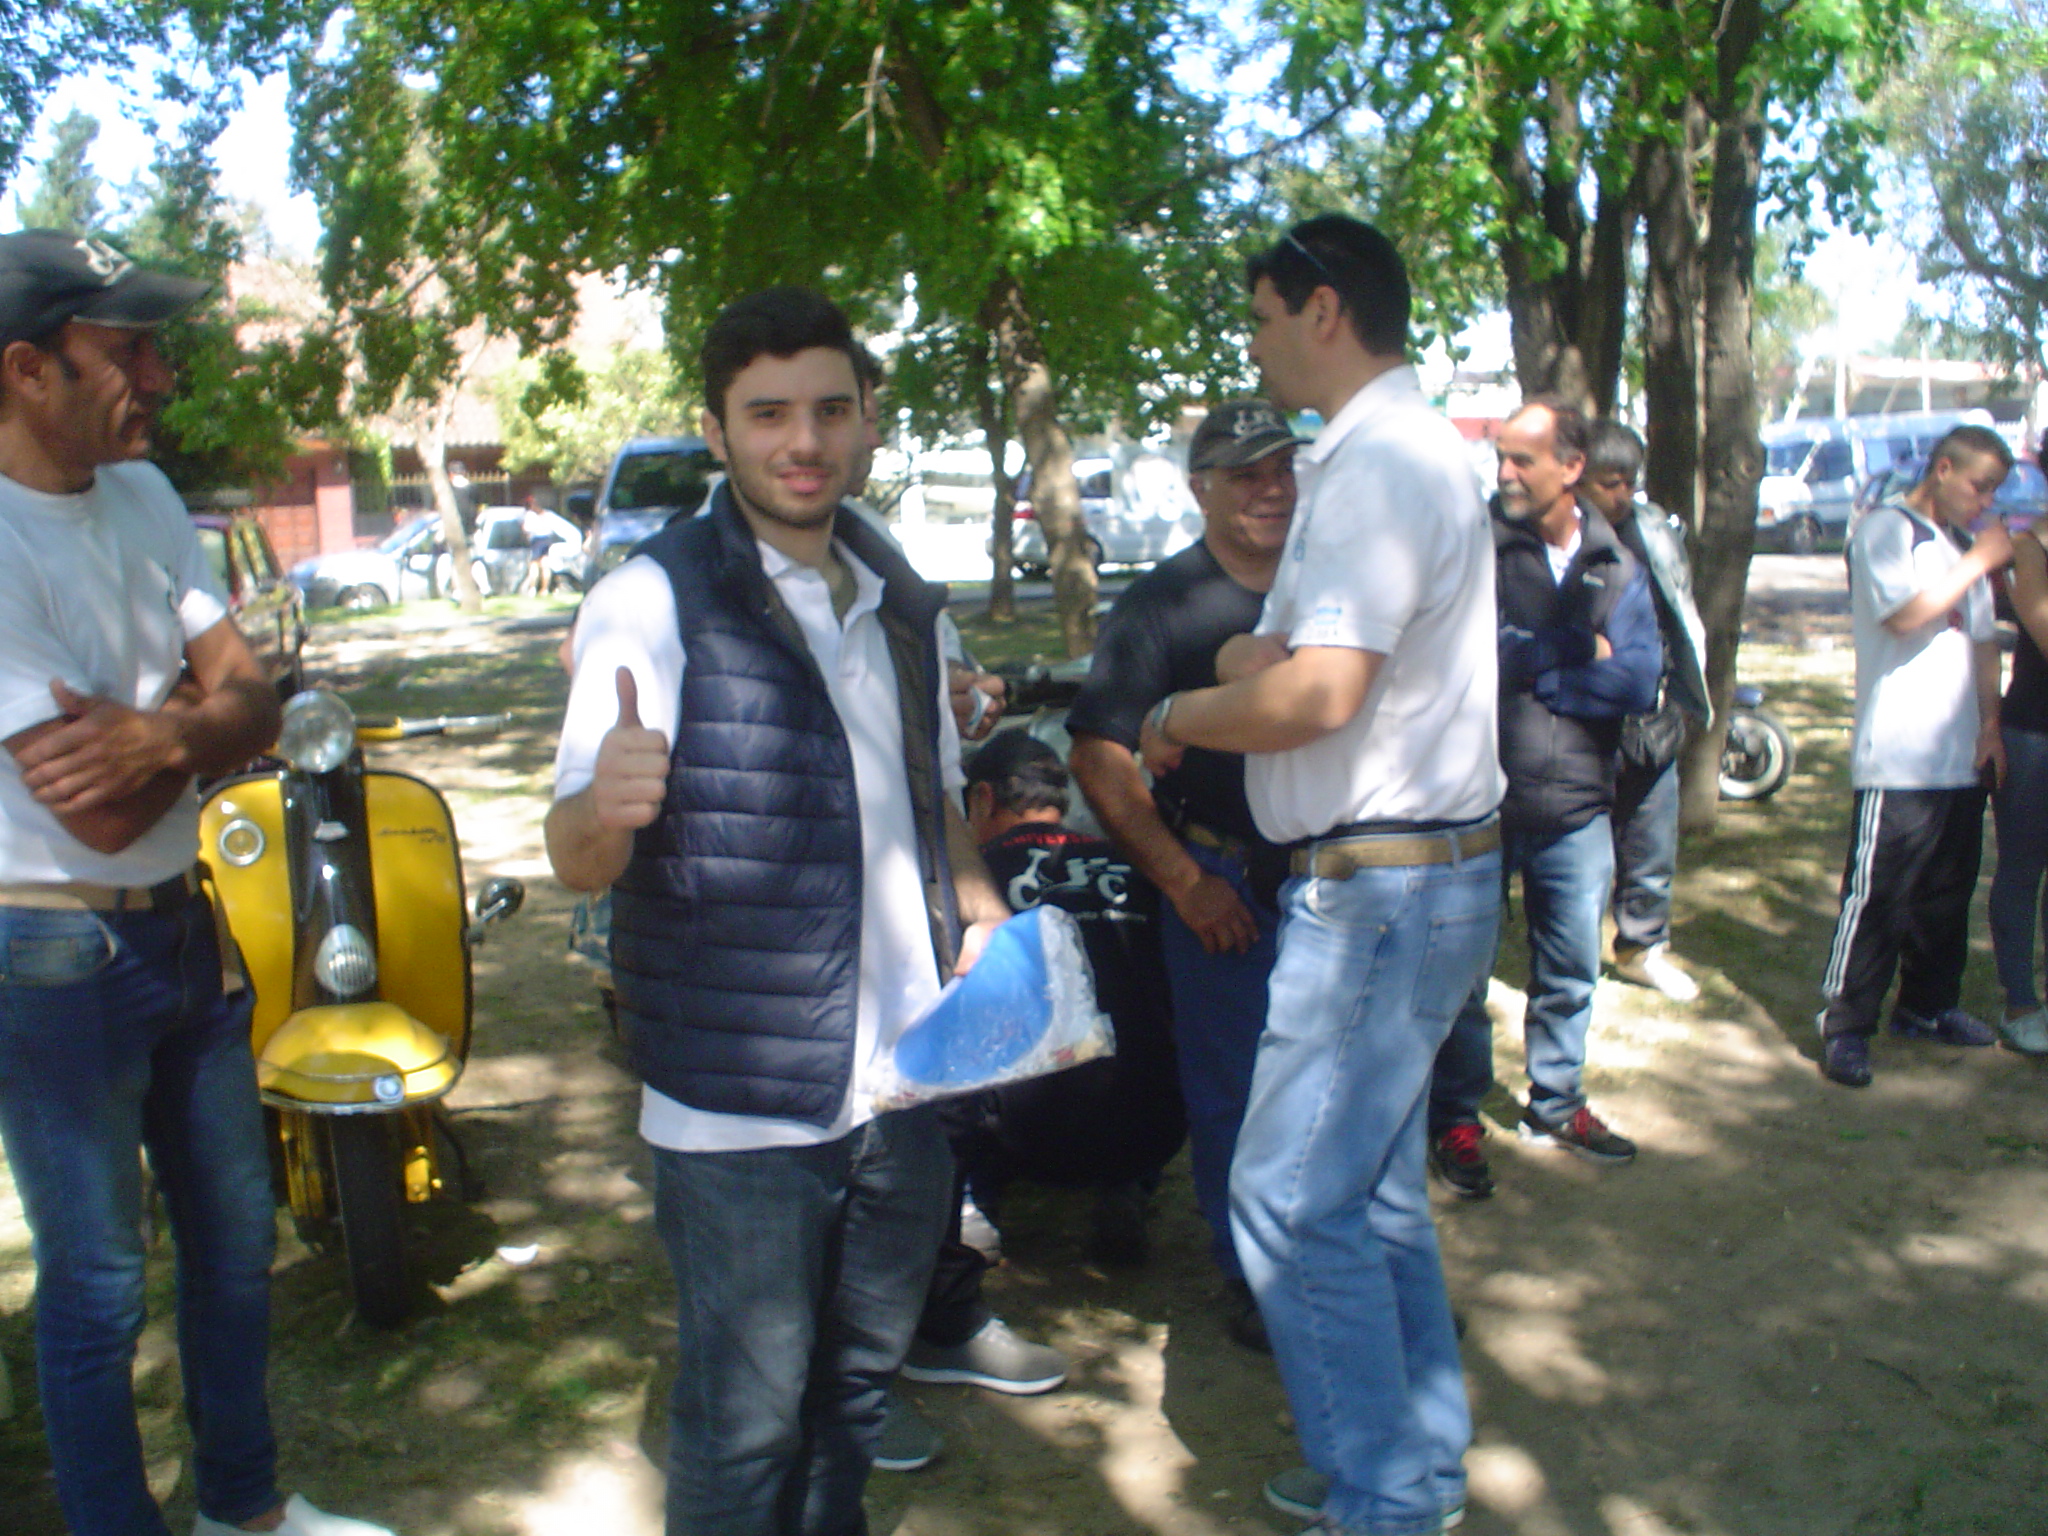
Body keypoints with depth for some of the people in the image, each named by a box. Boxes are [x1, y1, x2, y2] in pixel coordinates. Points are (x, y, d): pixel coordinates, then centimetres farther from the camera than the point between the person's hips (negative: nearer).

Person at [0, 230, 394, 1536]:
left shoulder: (142, 495, 4)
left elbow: (253, 704, 0)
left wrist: (165, 733, -22)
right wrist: (195, 715, -7)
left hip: (182, 927, 8)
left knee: (236, 1233, 20)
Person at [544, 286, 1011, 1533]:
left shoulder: (903, 604, 10)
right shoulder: (656, 599, -11)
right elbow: (579, 860, -17)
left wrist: (982, 913, 3)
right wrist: (604, 809, -41)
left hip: (905, 1085, 6)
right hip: (742, 1113, -6)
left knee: (857, 1386, 21)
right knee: (745, 1429, 4)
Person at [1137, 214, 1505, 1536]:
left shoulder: (1380, 463, -17)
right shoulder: (1408, 450, 17)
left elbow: (1318, 692, -27)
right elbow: (1289, 657, 20)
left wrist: (1180, 716, -10)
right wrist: (1254, 658, -1)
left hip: (1382, 889, -11)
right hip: (1403, 878, 11)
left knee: (1294, 1202, -4)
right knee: (1372, 1188, 18)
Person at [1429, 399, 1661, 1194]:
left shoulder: (1615, 565, 4)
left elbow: (1640, 682, -8)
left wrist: (1531, 669, -13)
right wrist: (1582, 652, -12)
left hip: (1576, 807, 4)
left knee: (1571, 972, 17)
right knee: (1462, 972, 7)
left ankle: (1556, 1103, 36)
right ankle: (1455, 1122, 22)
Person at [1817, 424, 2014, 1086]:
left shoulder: (1963, 545, 19)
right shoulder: (1885, 530, -5)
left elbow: (1983, 640, 21)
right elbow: (1905, 614, -20)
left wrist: (1989, 723, 12)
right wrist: (1979, 561, -12)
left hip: (1961, 756, 8)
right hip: (1898, 758, -8)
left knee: (1948, 892, 13)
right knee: (1876, 895, -7)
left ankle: (1928, 1005, 26)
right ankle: (1844, 1026, -1)